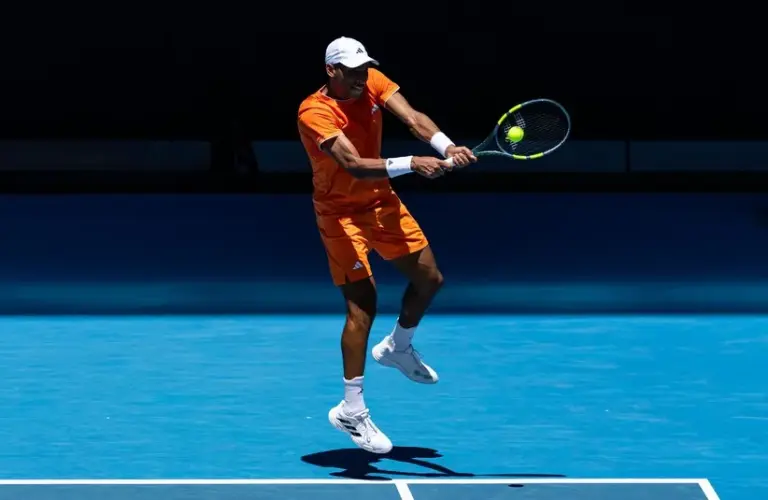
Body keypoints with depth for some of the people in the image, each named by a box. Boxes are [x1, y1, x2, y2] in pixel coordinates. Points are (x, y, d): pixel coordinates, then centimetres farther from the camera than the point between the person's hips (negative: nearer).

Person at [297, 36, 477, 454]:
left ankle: (397, 347, 40)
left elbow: (413, 118, -22)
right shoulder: (314, 112, -27)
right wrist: (412, 164, -48)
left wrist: (446, 146, -41)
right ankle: (351, 411, -4)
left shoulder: (373, 83, -9)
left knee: (429, 278, 11)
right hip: (341, 212, -7)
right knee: (362, 305, -12)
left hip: (381, 201, 7)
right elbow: (354, 166, -38)